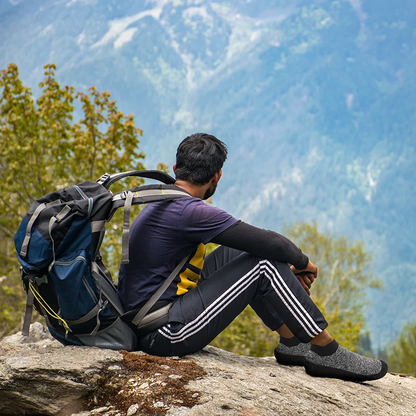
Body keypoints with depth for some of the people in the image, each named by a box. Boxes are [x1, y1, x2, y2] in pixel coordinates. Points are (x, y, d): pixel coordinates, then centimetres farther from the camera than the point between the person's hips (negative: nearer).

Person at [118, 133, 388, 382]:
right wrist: (302, 262, 2)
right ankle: (328, 353, -1)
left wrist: (287, 269, 12)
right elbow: (270, 243, -18)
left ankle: (293, 342, 18)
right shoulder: (189, 211, -19)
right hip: (164, 333, -10)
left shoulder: (161, 204, 12)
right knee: (264, 265, -11)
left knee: (236, 253, 15)